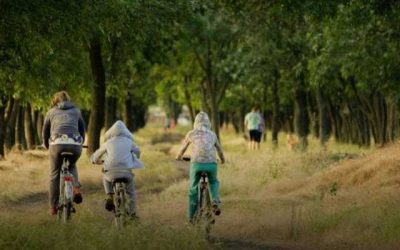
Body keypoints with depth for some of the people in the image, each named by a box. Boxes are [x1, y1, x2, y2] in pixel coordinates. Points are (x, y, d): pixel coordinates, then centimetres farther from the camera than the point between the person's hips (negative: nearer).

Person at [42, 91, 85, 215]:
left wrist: (47, 146, 42)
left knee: (54, 175, 11)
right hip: (75, 144, 2)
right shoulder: (76, 111, 23)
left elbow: (45, 133, 25)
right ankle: (76, 188, 5)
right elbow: (82, 131, 28)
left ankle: (53, 207, 11)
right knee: (72, 166, 31)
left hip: (57, 144, -2)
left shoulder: (51, 112, 20)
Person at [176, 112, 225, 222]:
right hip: (211, 163, 1)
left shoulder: (191, 133, 12)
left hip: (196, 163, -1)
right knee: (214, 182, 29)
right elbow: (220, 150, 32)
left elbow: (183, 147, 28)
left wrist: (179, 156, 49)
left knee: (193, 189, 15)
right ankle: (215, 201, 2)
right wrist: (222, 159, 53)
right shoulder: (212, 134, 18)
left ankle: (191, 216, 17)